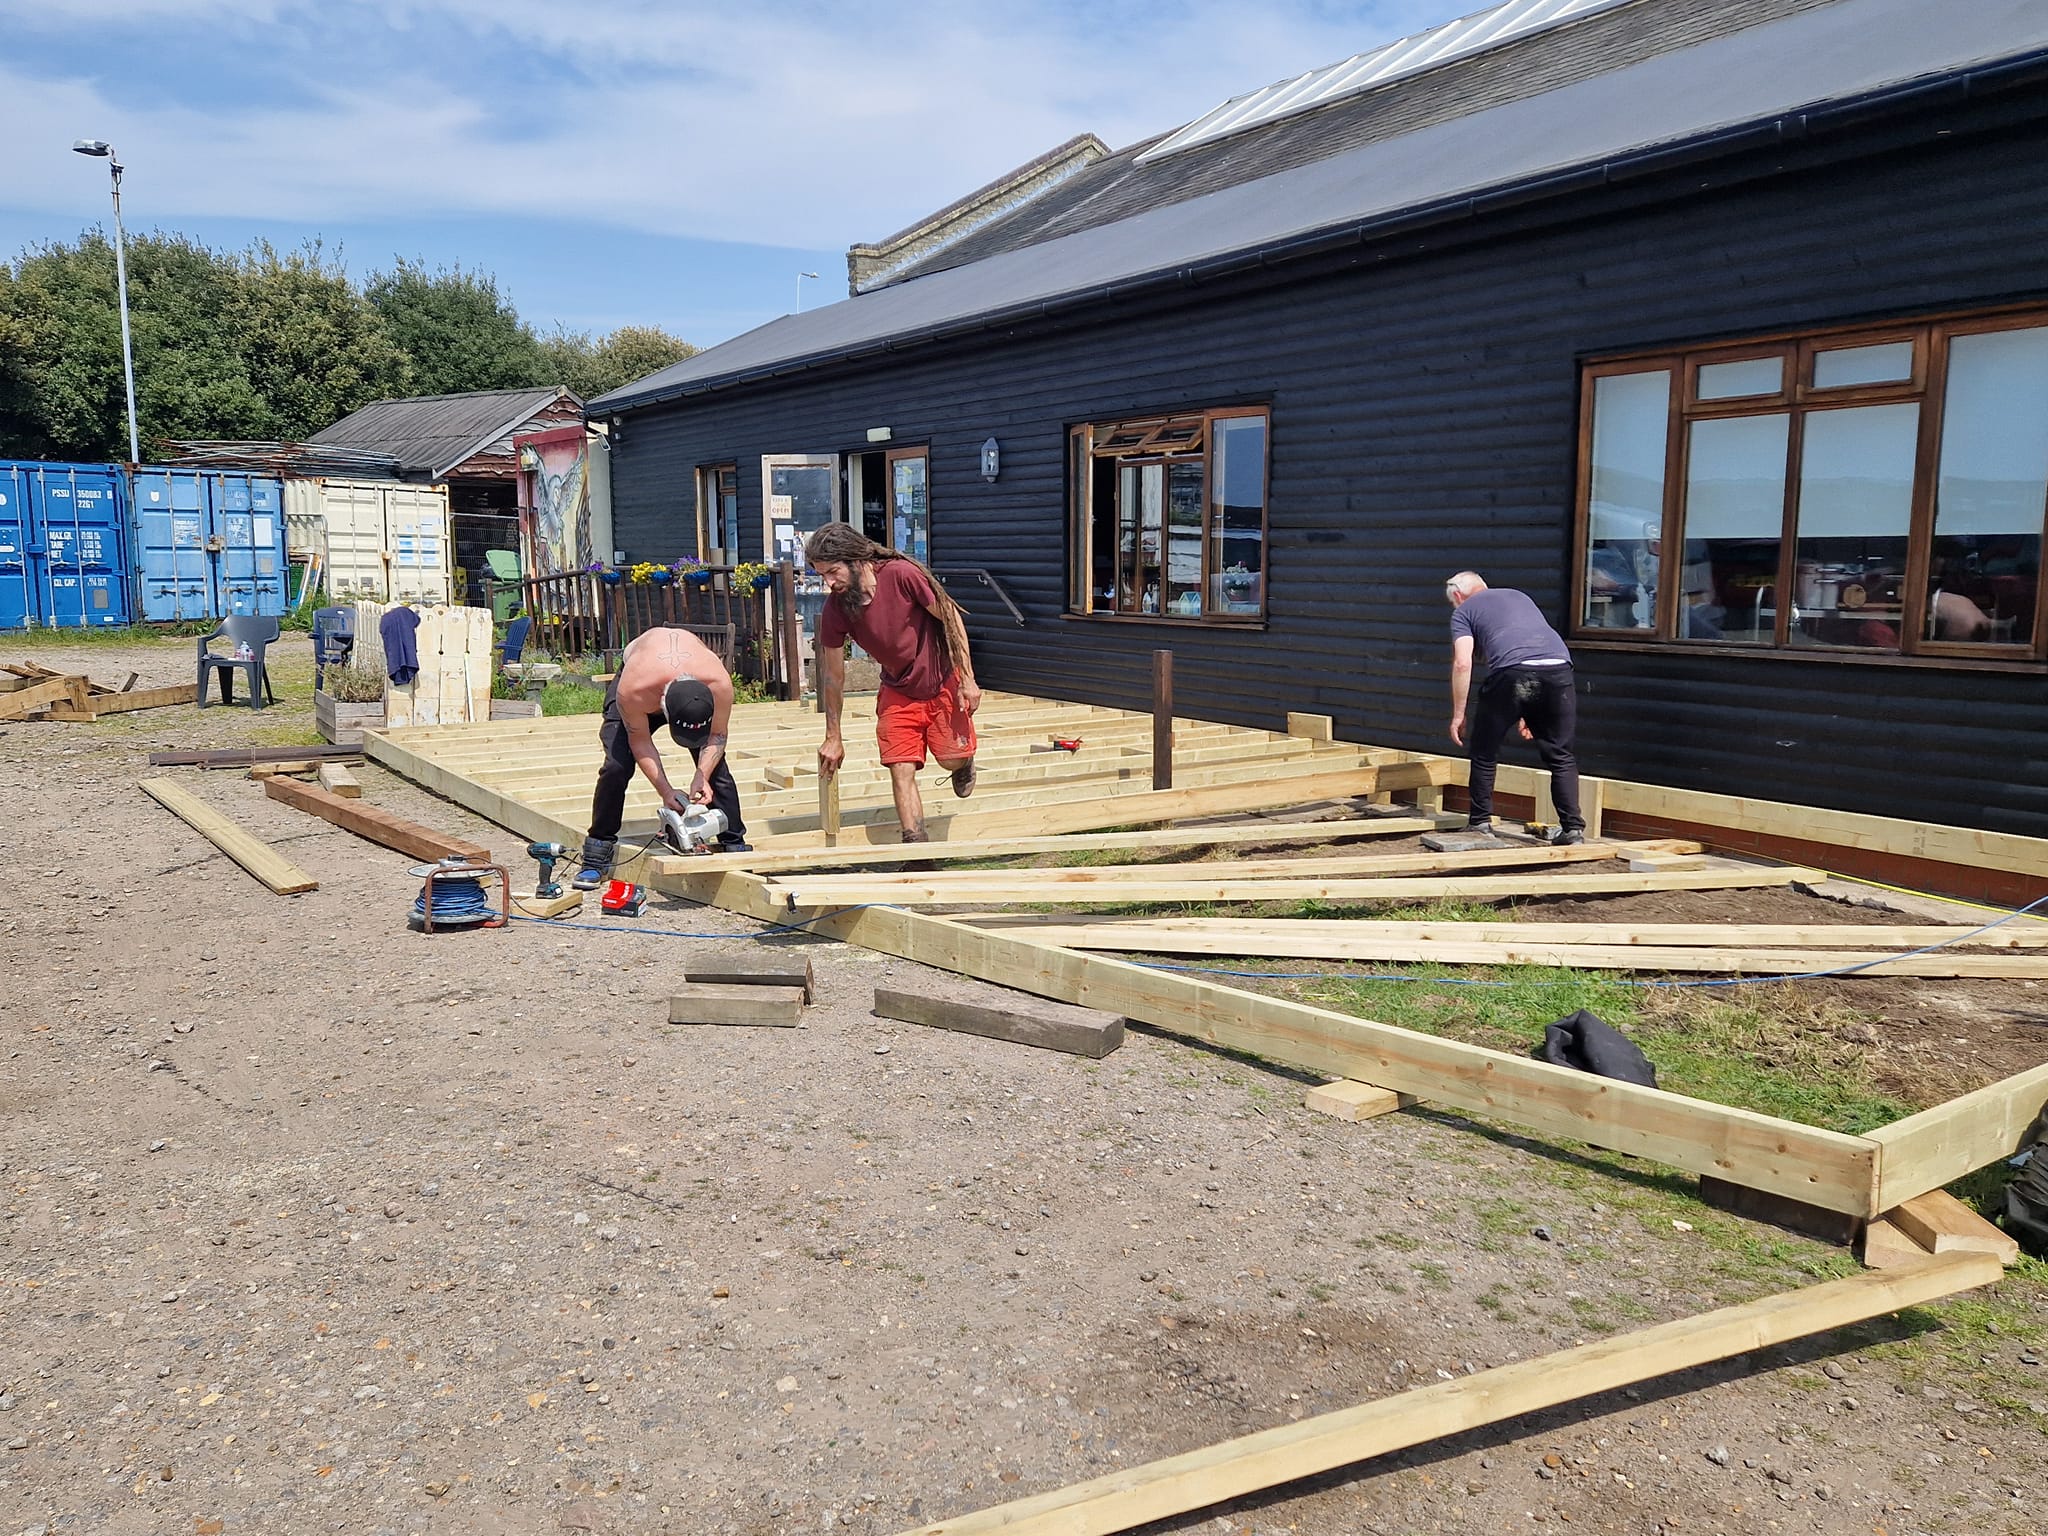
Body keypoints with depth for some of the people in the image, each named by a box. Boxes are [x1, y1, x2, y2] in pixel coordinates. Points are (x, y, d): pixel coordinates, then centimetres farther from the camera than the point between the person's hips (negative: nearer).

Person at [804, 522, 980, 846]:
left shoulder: (901, 574, -27)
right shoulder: (835, 608, -15)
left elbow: (950, 617, -14)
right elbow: (832, 675, -5)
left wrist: (967, 679, -13)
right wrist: (833, 739, 0)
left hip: (943, 682, -2)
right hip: (898, 692, 3)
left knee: (952, 760, 1)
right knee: (901, 771, -7)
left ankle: (965, 758, 38)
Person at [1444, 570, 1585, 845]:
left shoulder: (1463, 610, 20)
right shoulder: (1518, 595, 36)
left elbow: (1462, 664, 4)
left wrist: (1458, 715, 10)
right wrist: (1531, 713, 40)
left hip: (1512, 673, -4)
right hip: (1559, 667, 4)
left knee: (1485, 751, 15)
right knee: (1560, 756, 15)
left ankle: (1480, 822, 21)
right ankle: (1573, 827, 9)